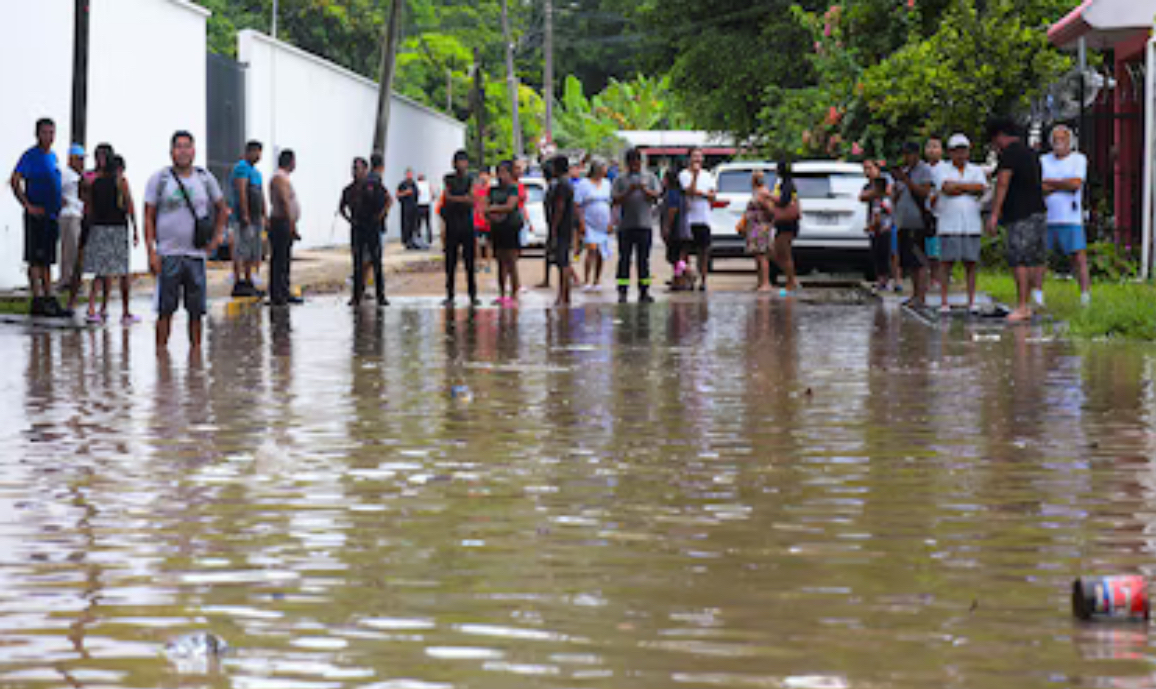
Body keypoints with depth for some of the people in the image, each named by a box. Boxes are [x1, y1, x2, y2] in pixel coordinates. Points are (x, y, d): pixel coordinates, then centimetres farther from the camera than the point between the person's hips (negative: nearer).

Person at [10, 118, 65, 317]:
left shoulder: (53, 156, 15)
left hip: (52, 216, 8)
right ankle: (38, 300, -5)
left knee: (47, 260, 11)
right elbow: (15, 181, -17)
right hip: (37, 216, -8)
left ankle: (49, 299, 13)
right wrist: (28, 206, -19)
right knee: (36, 259, -5)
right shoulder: (31, 156, -9)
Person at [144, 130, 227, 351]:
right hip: (168, 255, -2)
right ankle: (161, 349, 3)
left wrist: (216, 237, 10)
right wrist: (151, 251, -9)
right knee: (165, 309, -2)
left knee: (196, 309, 3)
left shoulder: (205, 179, 8)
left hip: (197, 253, 2)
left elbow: (222, 209, 22)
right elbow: (149, 217, 0)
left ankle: (196, 348, 11)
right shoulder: (159, 180, 0)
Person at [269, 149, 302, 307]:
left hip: (286, 224, 11)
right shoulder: (280, 177, -13)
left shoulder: (284, 177, 20)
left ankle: (284, 293, 16)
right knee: (278, 260, -10)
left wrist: (293, 227, 21)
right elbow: (284, 202, -19)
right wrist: (292, 226, -22)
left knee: (285, 260, 12)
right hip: (281, 223, -11)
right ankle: (276, 295, -11)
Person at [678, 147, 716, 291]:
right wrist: (695, 175, -18)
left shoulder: (708, 176, 12)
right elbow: (689, 192, -13)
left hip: (704, 218, 3)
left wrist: (700, 193, -9)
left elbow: (712, 196, 6)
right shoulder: (684, 175, 0)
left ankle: (703, 280, 5)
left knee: (704, 251, 2)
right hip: (688, 218, -3)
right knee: (685, 250, -3)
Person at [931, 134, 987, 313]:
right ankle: (944, 302, -1)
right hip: (949, 225, -2)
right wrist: (969, 187, -5)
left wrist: (957, 186, -6)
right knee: (946, 263, -3)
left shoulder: (977, 171, 14)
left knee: (971, 263, 2)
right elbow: (947, 188, -12)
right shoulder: (941, 169, 7)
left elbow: (982, 189, -5)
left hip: (972, 225, 2)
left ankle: (971, 302, 6)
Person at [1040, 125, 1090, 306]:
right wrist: (1063, 185, -10)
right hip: (1045, 218, 3)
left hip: (1070, 218, -3)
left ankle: (1085, 296, -10)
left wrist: (1050, 182, -2)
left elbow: (1076, 184, -10)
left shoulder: (1079, 159, 5)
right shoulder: (1043, 161, 11)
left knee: (1079, 257, -9)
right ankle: (1037, 297, 9)